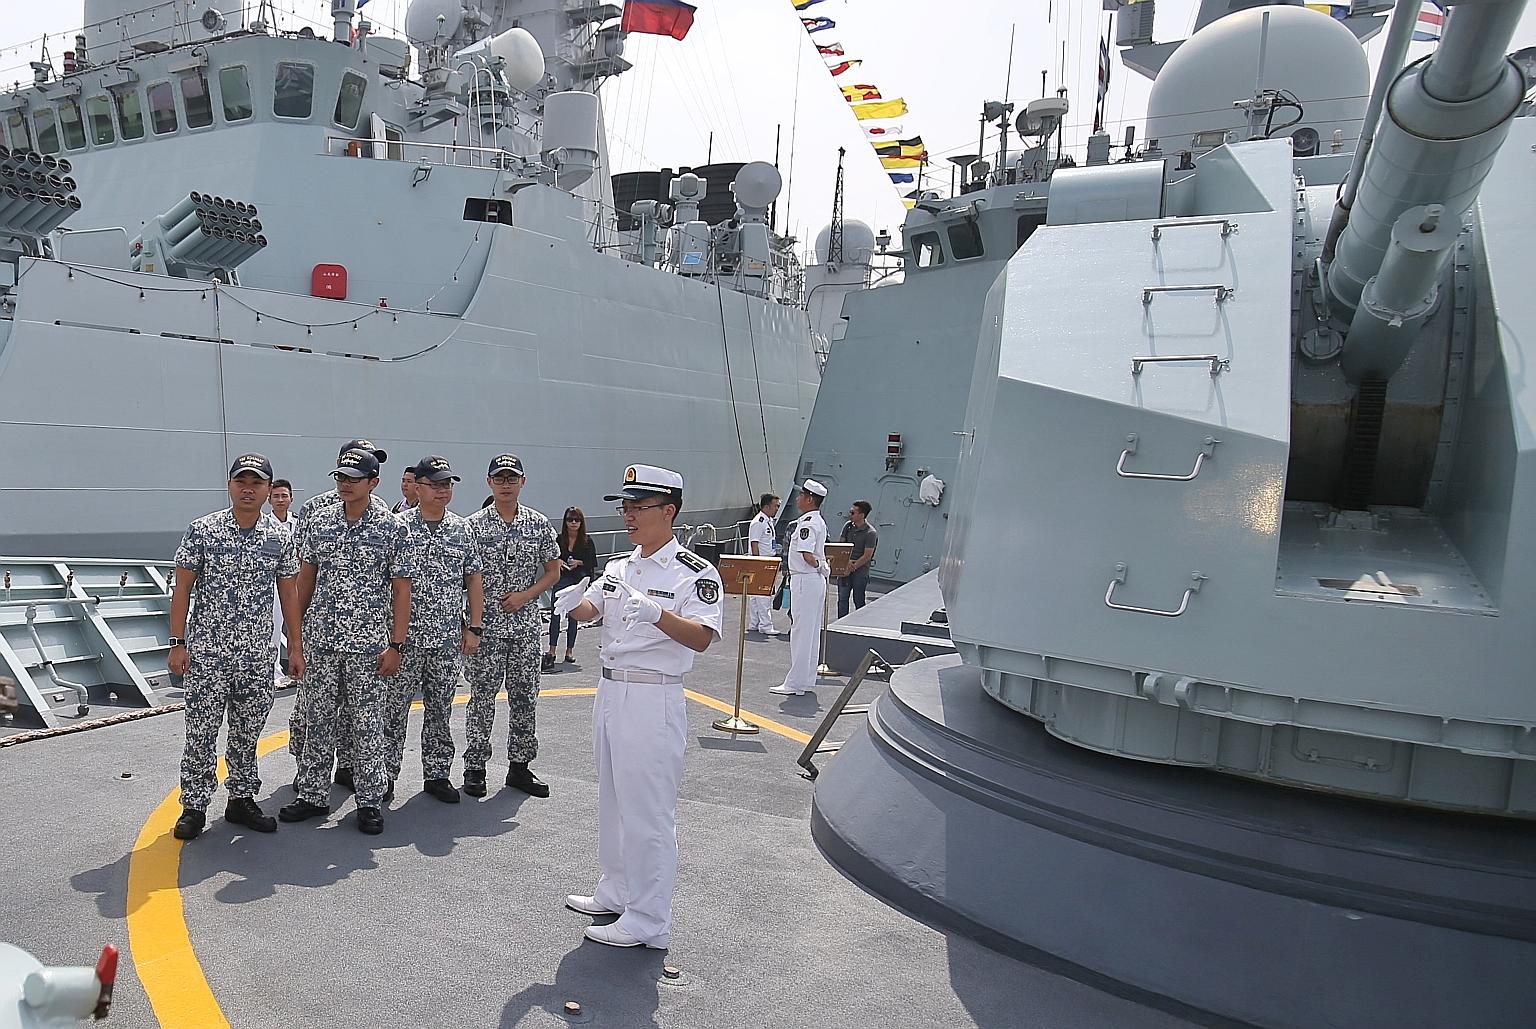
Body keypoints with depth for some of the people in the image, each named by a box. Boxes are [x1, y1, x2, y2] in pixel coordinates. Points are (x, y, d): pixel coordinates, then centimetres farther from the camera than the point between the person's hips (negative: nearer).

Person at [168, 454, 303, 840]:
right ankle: (194, 807, 15)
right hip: (206, 650, -2)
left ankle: (241, 800, 25)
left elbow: (288, 594, 7)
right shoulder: (202, 530, -4)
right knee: (201, 732, 3)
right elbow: (182, 588, -1)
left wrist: (296, 647, 6)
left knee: (248, 731, 12)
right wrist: (178, 643, -6)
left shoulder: (280, 537, 2)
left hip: (257, 654, 2)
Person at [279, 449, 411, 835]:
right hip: (320, 640, 3)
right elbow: (306, 579, 13)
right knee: (319, 719, 10)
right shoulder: (318, 523, 5)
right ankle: (313, 796, 23)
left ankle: (370, 803, 13)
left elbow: (401, 589, -4)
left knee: (368, 723, 3)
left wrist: (396, 645, -8)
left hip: (368, 643, -3)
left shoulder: (391, 528, -4)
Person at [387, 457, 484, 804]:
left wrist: (474, 628, 5)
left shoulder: (462, 529, 7)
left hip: (448, 639, 3)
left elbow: (474, 580, 10)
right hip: (404, 637, -3)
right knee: (394, 708, 2)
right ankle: (385, 775, 15)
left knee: (441, 709, 11)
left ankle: (437, 775, 22)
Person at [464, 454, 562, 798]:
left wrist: (525, 595, -8)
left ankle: (519, 766, 20)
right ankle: (475, 767, 16)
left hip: (526, 624, 3)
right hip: (486, 626, -2)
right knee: (482, 697, 3)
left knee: (524, 696, 8)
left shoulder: (539, 524, 3)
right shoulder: (474, 525, -3)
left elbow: (553, 572, 8)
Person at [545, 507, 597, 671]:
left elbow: (591, 565, 2)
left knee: (573, 616, 8)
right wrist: (557, 562, -10)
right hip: (561, 581, 0)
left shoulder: (587, 542, 2)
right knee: (555, 614, -12)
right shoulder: (558, 540, 4)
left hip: (579, 582, 0)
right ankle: (551, 652, -14)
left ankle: (570, 650, 19)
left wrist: (579, 563, -14)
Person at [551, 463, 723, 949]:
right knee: (613, 800, 20)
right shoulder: (619, 567, 12)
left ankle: (648, 922, 9)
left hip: (654, 700, -8)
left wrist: (657, 614, -39)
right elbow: (589, 610, 3)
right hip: (610, 691, 8)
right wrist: (573, 601, -20)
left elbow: (701, 637, -24)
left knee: (648, 811, -2)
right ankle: (615, 893, 36)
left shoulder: (695, 573, -12)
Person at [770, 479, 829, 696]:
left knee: (801, 631, -6)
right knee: (812, 632, 14)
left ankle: (795, 683, -2)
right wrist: (823, 566, 2)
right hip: (816, 580, 10)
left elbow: (807, 555, -27)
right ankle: (808, 680, 21)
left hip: (805, 580, -10)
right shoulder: (819, 522, 15)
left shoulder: (807, 523, -17)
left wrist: (818, 565, -10)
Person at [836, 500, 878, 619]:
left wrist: (853, 566, -15)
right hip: (845, 567, 5)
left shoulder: (870, 533, -12)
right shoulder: (848, 526, 5)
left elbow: (867, 556, -14)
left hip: (860, 570, -5)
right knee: (842, 599, 4)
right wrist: (847, 562, -9)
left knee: (859, 601, 4)